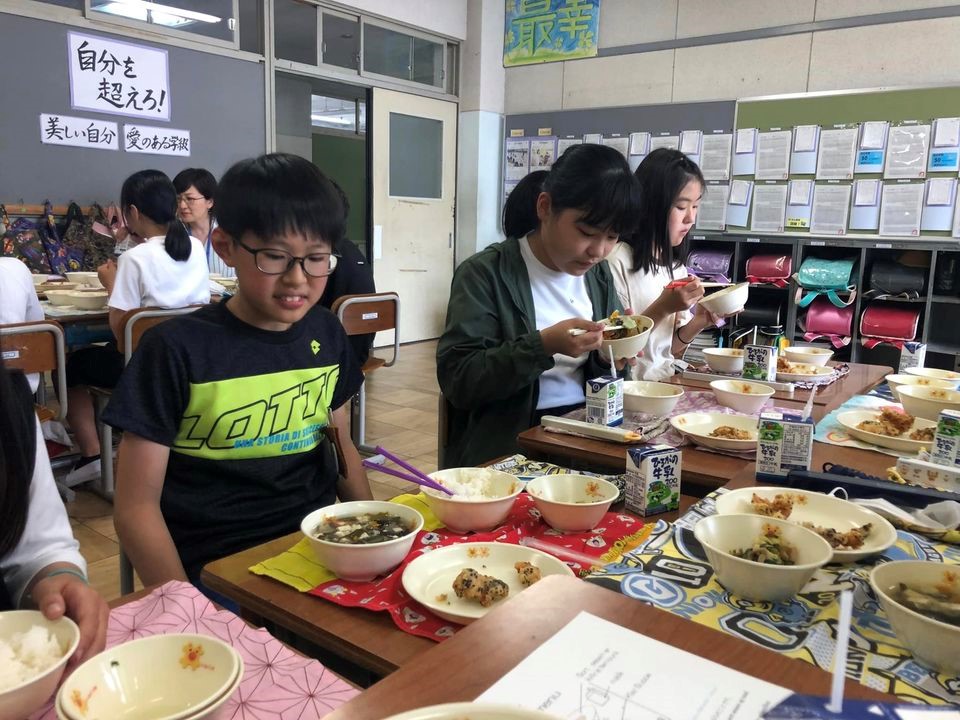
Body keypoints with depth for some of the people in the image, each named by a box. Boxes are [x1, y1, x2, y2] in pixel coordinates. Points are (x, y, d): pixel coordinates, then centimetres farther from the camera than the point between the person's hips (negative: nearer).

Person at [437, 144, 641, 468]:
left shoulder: (599, 275, 9)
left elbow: (597, 371, 15)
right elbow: (456, 380, -16)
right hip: (510, 445, -6)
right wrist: (543, 346, -26)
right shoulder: (485, 273, -10)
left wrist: (609, 357, -8)